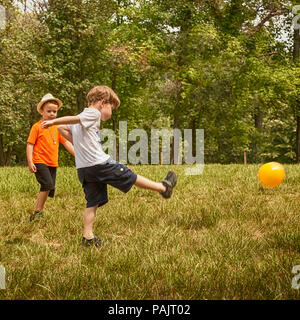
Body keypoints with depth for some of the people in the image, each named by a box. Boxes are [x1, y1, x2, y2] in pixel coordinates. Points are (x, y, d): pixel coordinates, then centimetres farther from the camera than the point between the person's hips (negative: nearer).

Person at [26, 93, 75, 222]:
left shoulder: (57, 128, 15)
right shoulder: (37, 126, -2)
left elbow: (66, 143, 17)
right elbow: (30, 144, -4)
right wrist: (30, 161, -14)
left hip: (52, 163, 6)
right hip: (40, 162, -6)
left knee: (49, 190, 5)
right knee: (48, 185, -21)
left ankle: (38, 213, 15)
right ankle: (38, 212, -10)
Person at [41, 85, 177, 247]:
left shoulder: (81, 120, 20)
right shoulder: (93, 113, -6)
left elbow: (62, 128, 23)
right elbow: (72, 119, -18)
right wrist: (53, 121, -27)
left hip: (83, 169, 8)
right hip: (99, 163, -8)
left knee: (92, 202, 8)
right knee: (131, 177, 5)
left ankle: (88, 237, 4)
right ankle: (164, 188, 19)